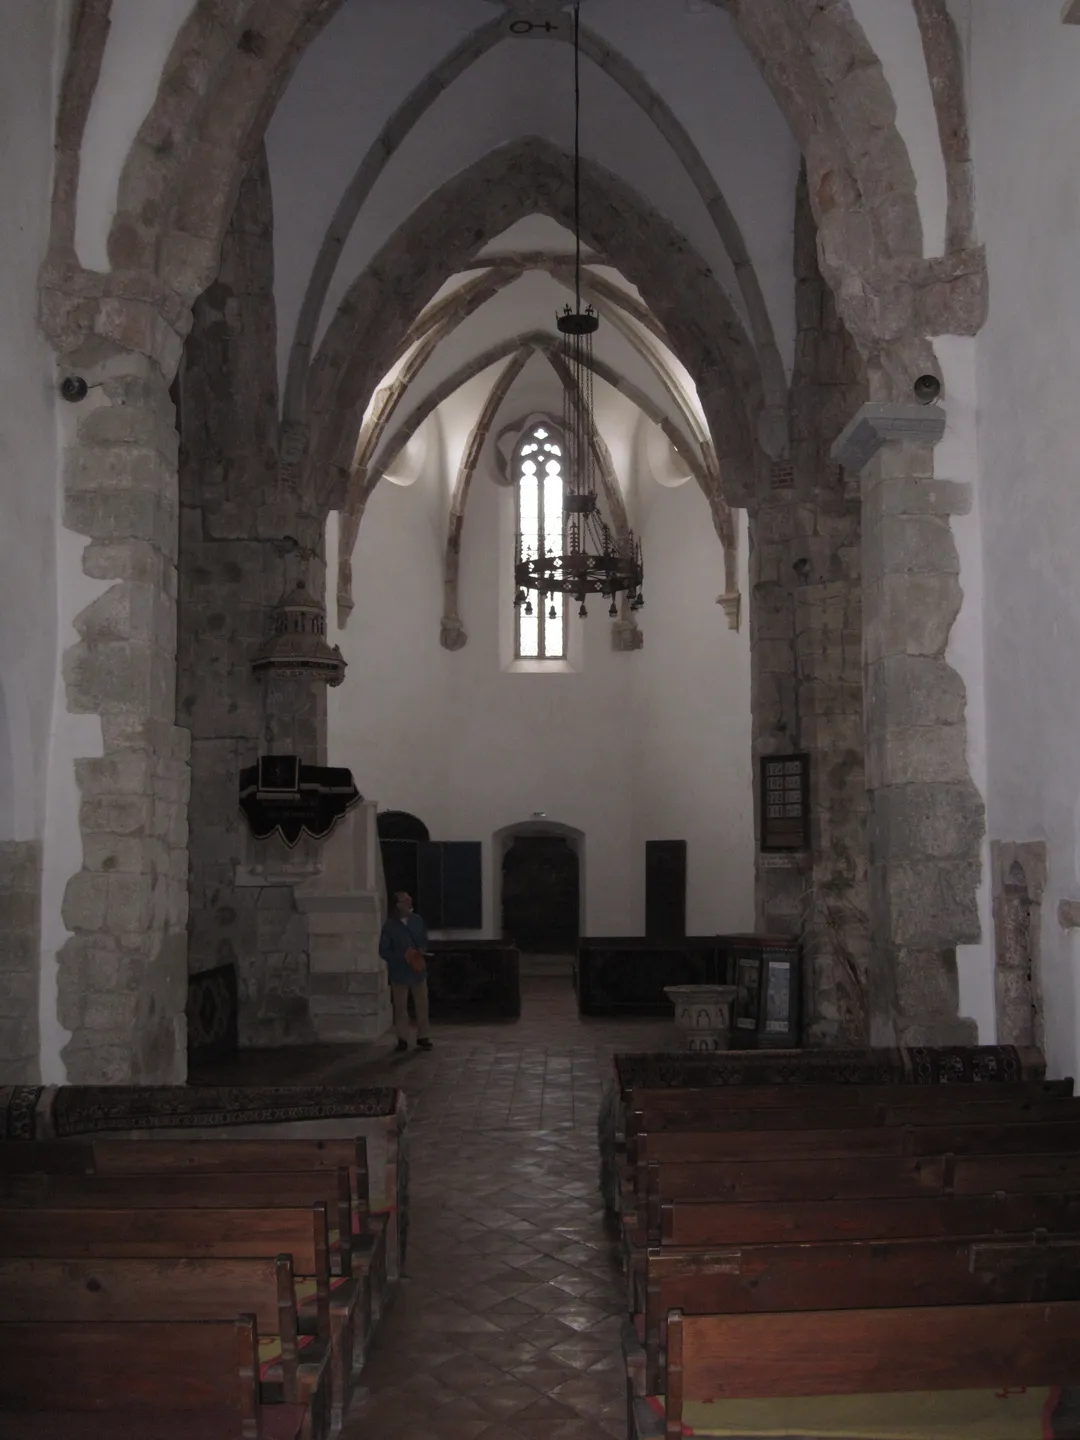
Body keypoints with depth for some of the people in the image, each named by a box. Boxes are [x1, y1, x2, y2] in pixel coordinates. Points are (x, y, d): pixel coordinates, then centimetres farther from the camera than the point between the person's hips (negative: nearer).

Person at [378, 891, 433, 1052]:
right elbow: (384, 950, -7)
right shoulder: (390, 926, -8)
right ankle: (402, 1039, 14)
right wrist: (402, 957, -18)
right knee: (400, 1007, 5)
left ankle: (422, 1038, 17)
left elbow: (424, 940, 12)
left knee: (422, 1005, 6)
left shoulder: (417, 921, 0)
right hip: (399, 971, -3)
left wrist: (421, 951, -9)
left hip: (418, 969, 3)